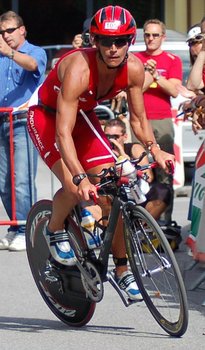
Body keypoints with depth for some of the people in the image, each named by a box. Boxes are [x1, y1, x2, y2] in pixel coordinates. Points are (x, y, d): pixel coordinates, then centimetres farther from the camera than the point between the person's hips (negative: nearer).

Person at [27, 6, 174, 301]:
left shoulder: (134, 68, -22)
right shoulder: (78, 68, -38)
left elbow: (138, 118, -6)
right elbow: (63, 133, -41)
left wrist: (154, 149, -25)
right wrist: (80, 178, -51)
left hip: (82, 114, 5)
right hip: (46, 114, -5)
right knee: (75, 187, -27)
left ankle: (122, 269, 7)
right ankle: (54, 229, 7)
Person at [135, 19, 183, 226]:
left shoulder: (173, 61, 9)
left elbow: (174, 91, -3)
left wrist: (155, 74, -13)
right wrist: (149, 75, -11)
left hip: (162, 122, -1)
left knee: (165, 174, -6)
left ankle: (165, 219, -4)